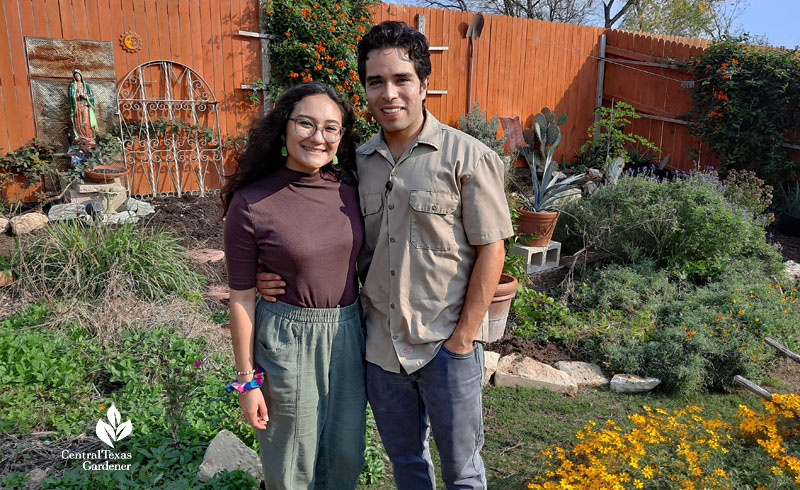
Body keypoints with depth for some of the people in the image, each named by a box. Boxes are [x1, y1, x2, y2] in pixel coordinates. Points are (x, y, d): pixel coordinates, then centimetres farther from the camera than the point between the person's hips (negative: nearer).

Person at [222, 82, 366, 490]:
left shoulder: (347, 189, -3)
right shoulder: (251, 204, -15)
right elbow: (242, 299, -9)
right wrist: (247, 381, -5)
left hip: (349, 332, 4)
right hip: (287, 339, -4)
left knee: (346, 455, 20)